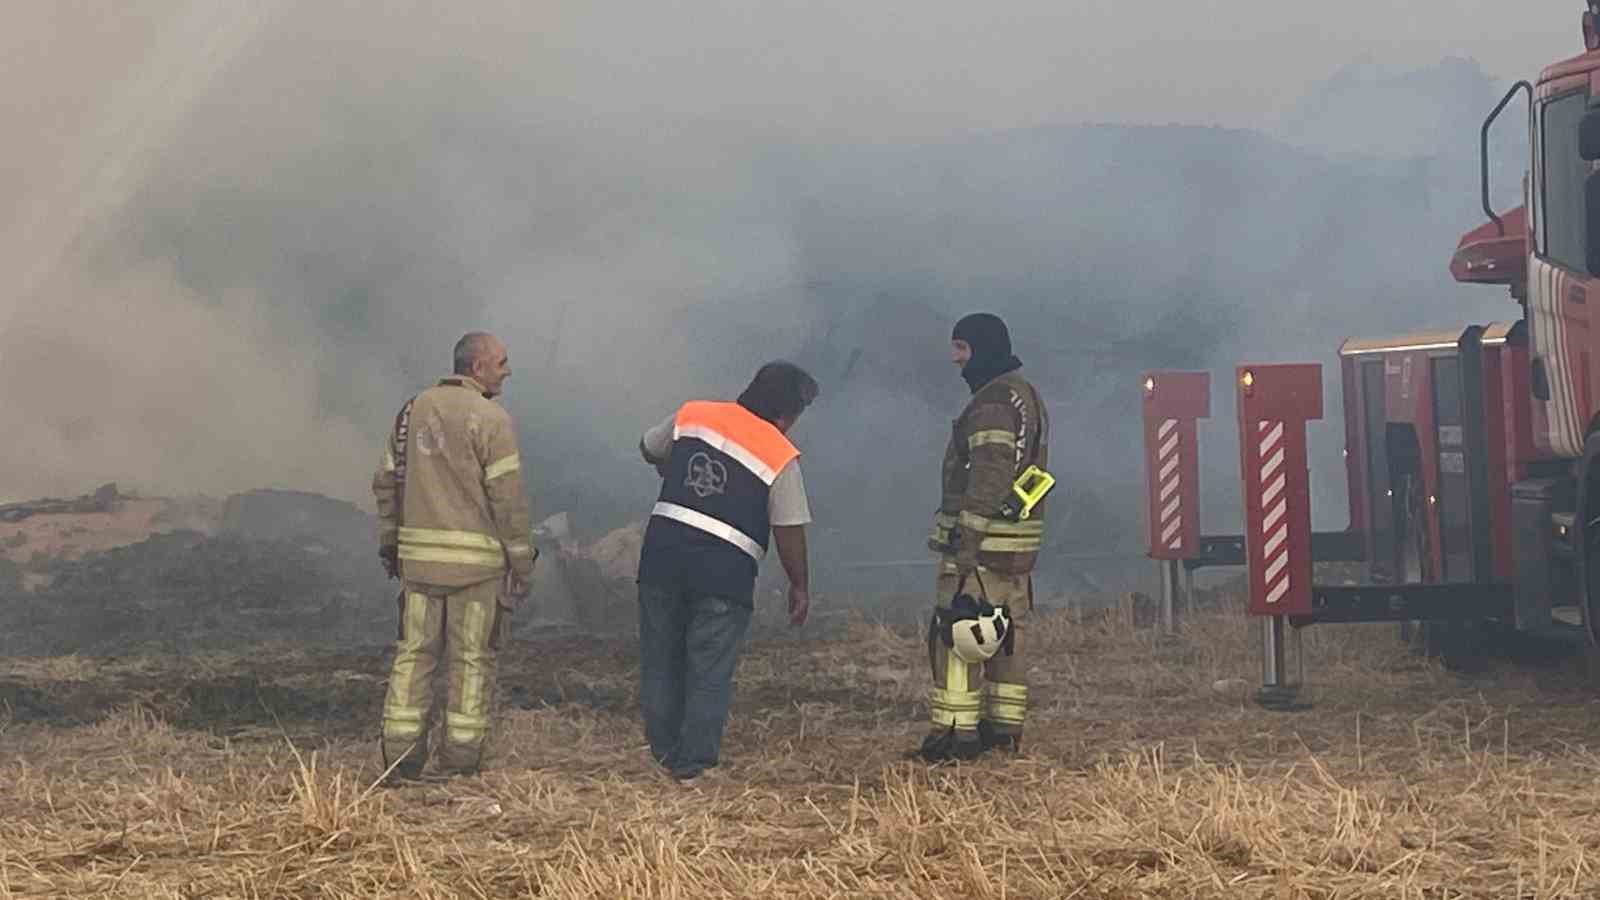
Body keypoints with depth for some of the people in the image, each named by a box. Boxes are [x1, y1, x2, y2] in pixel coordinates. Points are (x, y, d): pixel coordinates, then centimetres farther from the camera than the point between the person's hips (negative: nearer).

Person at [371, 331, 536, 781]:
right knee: (471, 660, 3)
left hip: (419, 555, 5)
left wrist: (388, 542, 21)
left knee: (414, 653, 9)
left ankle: (401, 755, 7)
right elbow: (508, 496, -12)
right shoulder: (490, 418, -9)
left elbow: (387, 482, 13)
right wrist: (521, 562, -6)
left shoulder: (414, 409, 10)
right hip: (476, 557, -5)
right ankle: (460, 758, 4)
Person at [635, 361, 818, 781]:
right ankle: (692, 764, 7)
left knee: (660, 662, 15)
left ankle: (665, 754, 22)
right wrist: (800, 586, 10)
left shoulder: (692, 415, 7)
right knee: (709, 673, 5)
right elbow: (790, 531, -3)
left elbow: (648, 449, 24)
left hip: (662, 553, 4)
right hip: (724, 572, -4)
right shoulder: (780, 456, -5)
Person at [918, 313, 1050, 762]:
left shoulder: (992, 402, -15)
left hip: (985, 539, -10)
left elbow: (988, 477, -22)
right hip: (1020, 539, 10)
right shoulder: (1028, 395, 18)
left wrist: (967, 540, -23)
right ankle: (1004, 727, 18)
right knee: (1006, 632, 14)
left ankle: (956, 732, -10)